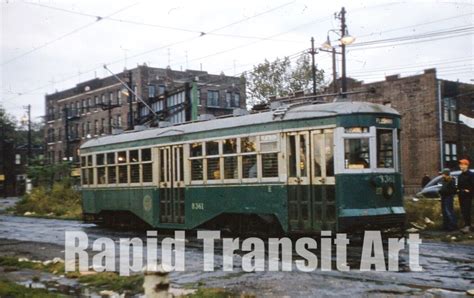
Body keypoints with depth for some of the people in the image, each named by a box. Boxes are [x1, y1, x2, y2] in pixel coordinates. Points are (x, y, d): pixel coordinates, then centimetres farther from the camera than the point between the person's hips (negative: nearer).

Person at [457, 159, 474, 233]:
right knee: (463, 211, 9)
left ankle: (467, 225, -15)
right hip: (461, 195, 8)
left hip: (467, 196, -8)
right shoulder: (460, 175, 17)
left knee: (466, 211, -13)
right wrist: (458, 190, 8)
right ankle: (467, 225, 16)